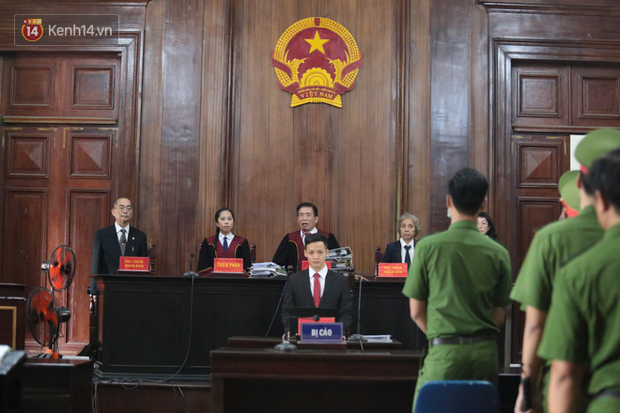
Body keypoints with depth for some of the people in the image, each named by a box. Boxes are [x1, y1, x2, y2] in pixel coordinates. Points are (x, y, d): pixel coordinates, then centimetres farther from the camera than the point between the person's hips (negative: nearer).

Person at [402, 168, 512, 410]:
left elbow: (416, 312, 1)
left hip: (444, 353, -3)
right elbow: (499, 316, 6)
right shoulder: (498, 253, 2)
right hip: (485, 352, 3)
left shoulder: (428, 247, -4)